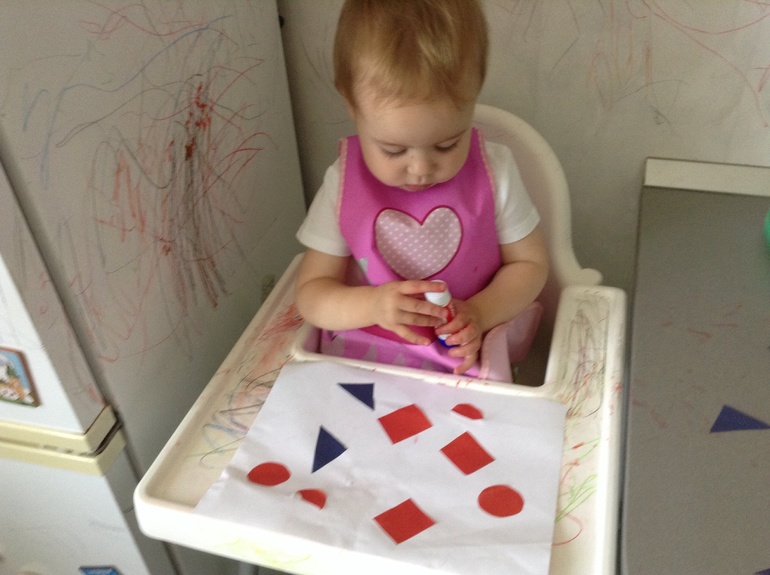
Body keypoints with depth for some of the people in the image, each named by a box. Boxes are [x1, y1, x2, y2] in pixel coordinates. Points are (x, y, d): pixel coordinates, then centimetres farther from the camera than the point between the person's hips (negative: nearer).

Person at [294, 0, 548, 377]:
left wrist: (479, 314, -15)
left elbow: (529, 263, 3)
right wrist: (371, 304, -24)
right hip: (361, 361, 1)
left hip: (467, 365, 0)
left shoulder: (494, 171, -8)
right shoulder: (343, 184, -9)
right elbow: (310, 294, -4)